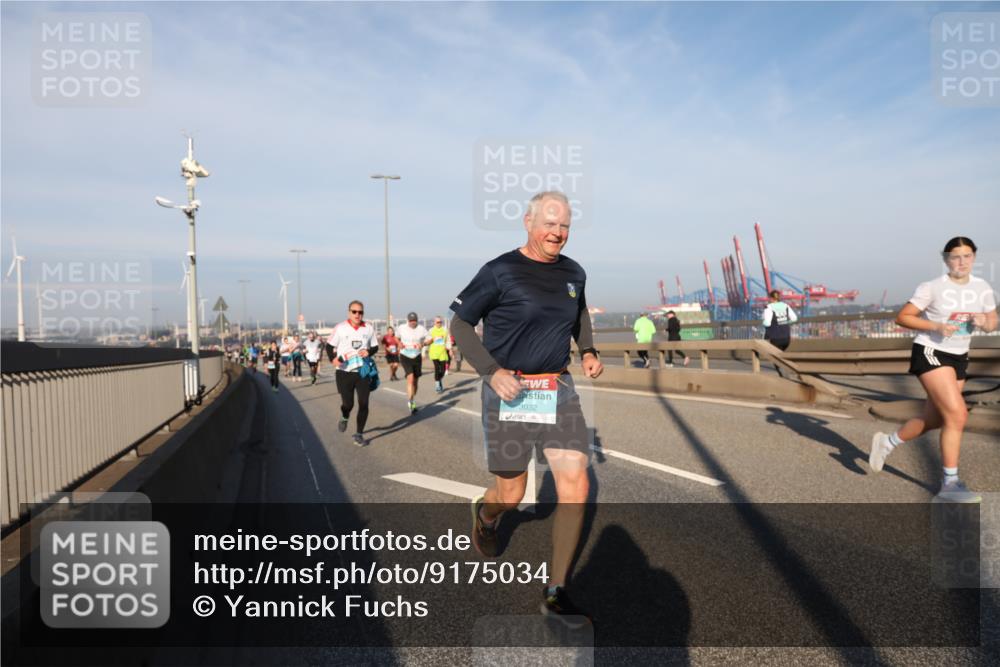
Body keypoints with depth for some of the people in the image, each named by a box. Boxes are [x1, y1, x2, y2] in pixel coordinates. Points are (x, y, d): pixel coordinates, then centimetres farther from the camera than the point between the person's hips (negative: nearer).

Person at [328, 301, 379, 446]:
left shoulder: (369, 328, 1)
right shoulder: (340, 328, -6)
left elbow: (375, 347, 12)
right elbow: (329, 346, 0)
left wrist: (369, 351, -11)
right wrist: (333, 358, -20)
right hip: (344, 372, -2)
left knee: (363, 404, -2)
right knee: (347, 404, 1)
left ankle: (359, 434, 13)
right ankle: (344, 418, 38)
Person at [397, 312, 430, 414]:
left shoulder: (422, 329, -5)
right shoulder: (402, 328, -3)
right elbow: (397, 337, 17)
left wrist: (423, 344, -22)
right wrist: (399, 343, -3)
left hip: (417, 357, 2)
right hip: (405, 357, -2)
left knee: (415, 380, 12)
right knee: (410, 378, -21)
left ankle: (413, 402, 32)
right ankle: (410, 402, -16)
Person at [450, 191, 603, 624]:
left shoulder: (574, 273, 6)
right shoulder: (499, 272, -10)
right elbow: (459, 324, -6)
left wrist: (588, 351, 10)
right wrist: (492, 371, -18)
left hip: (559, 390, 5)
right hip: (509, 392, -4)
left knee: (575, 487, -5)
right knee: (511, 495, 6)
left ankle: (556, 592, 10)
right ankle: (484, 515, 46)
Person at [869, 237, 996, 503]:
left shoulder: (983, 288, 4)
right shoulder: (932, 288, -12)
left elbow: (992, 323, 12)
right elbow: (902, 317, -11)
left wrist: (983, 321, -12)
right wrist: (936, 326, -23)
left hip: (959, 358, 7)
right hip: (931, 353, -7)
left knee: (933, 418, 12)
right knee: (957, 414, -16)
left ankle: (885, 443, 35)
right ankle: (950, 484, -7)